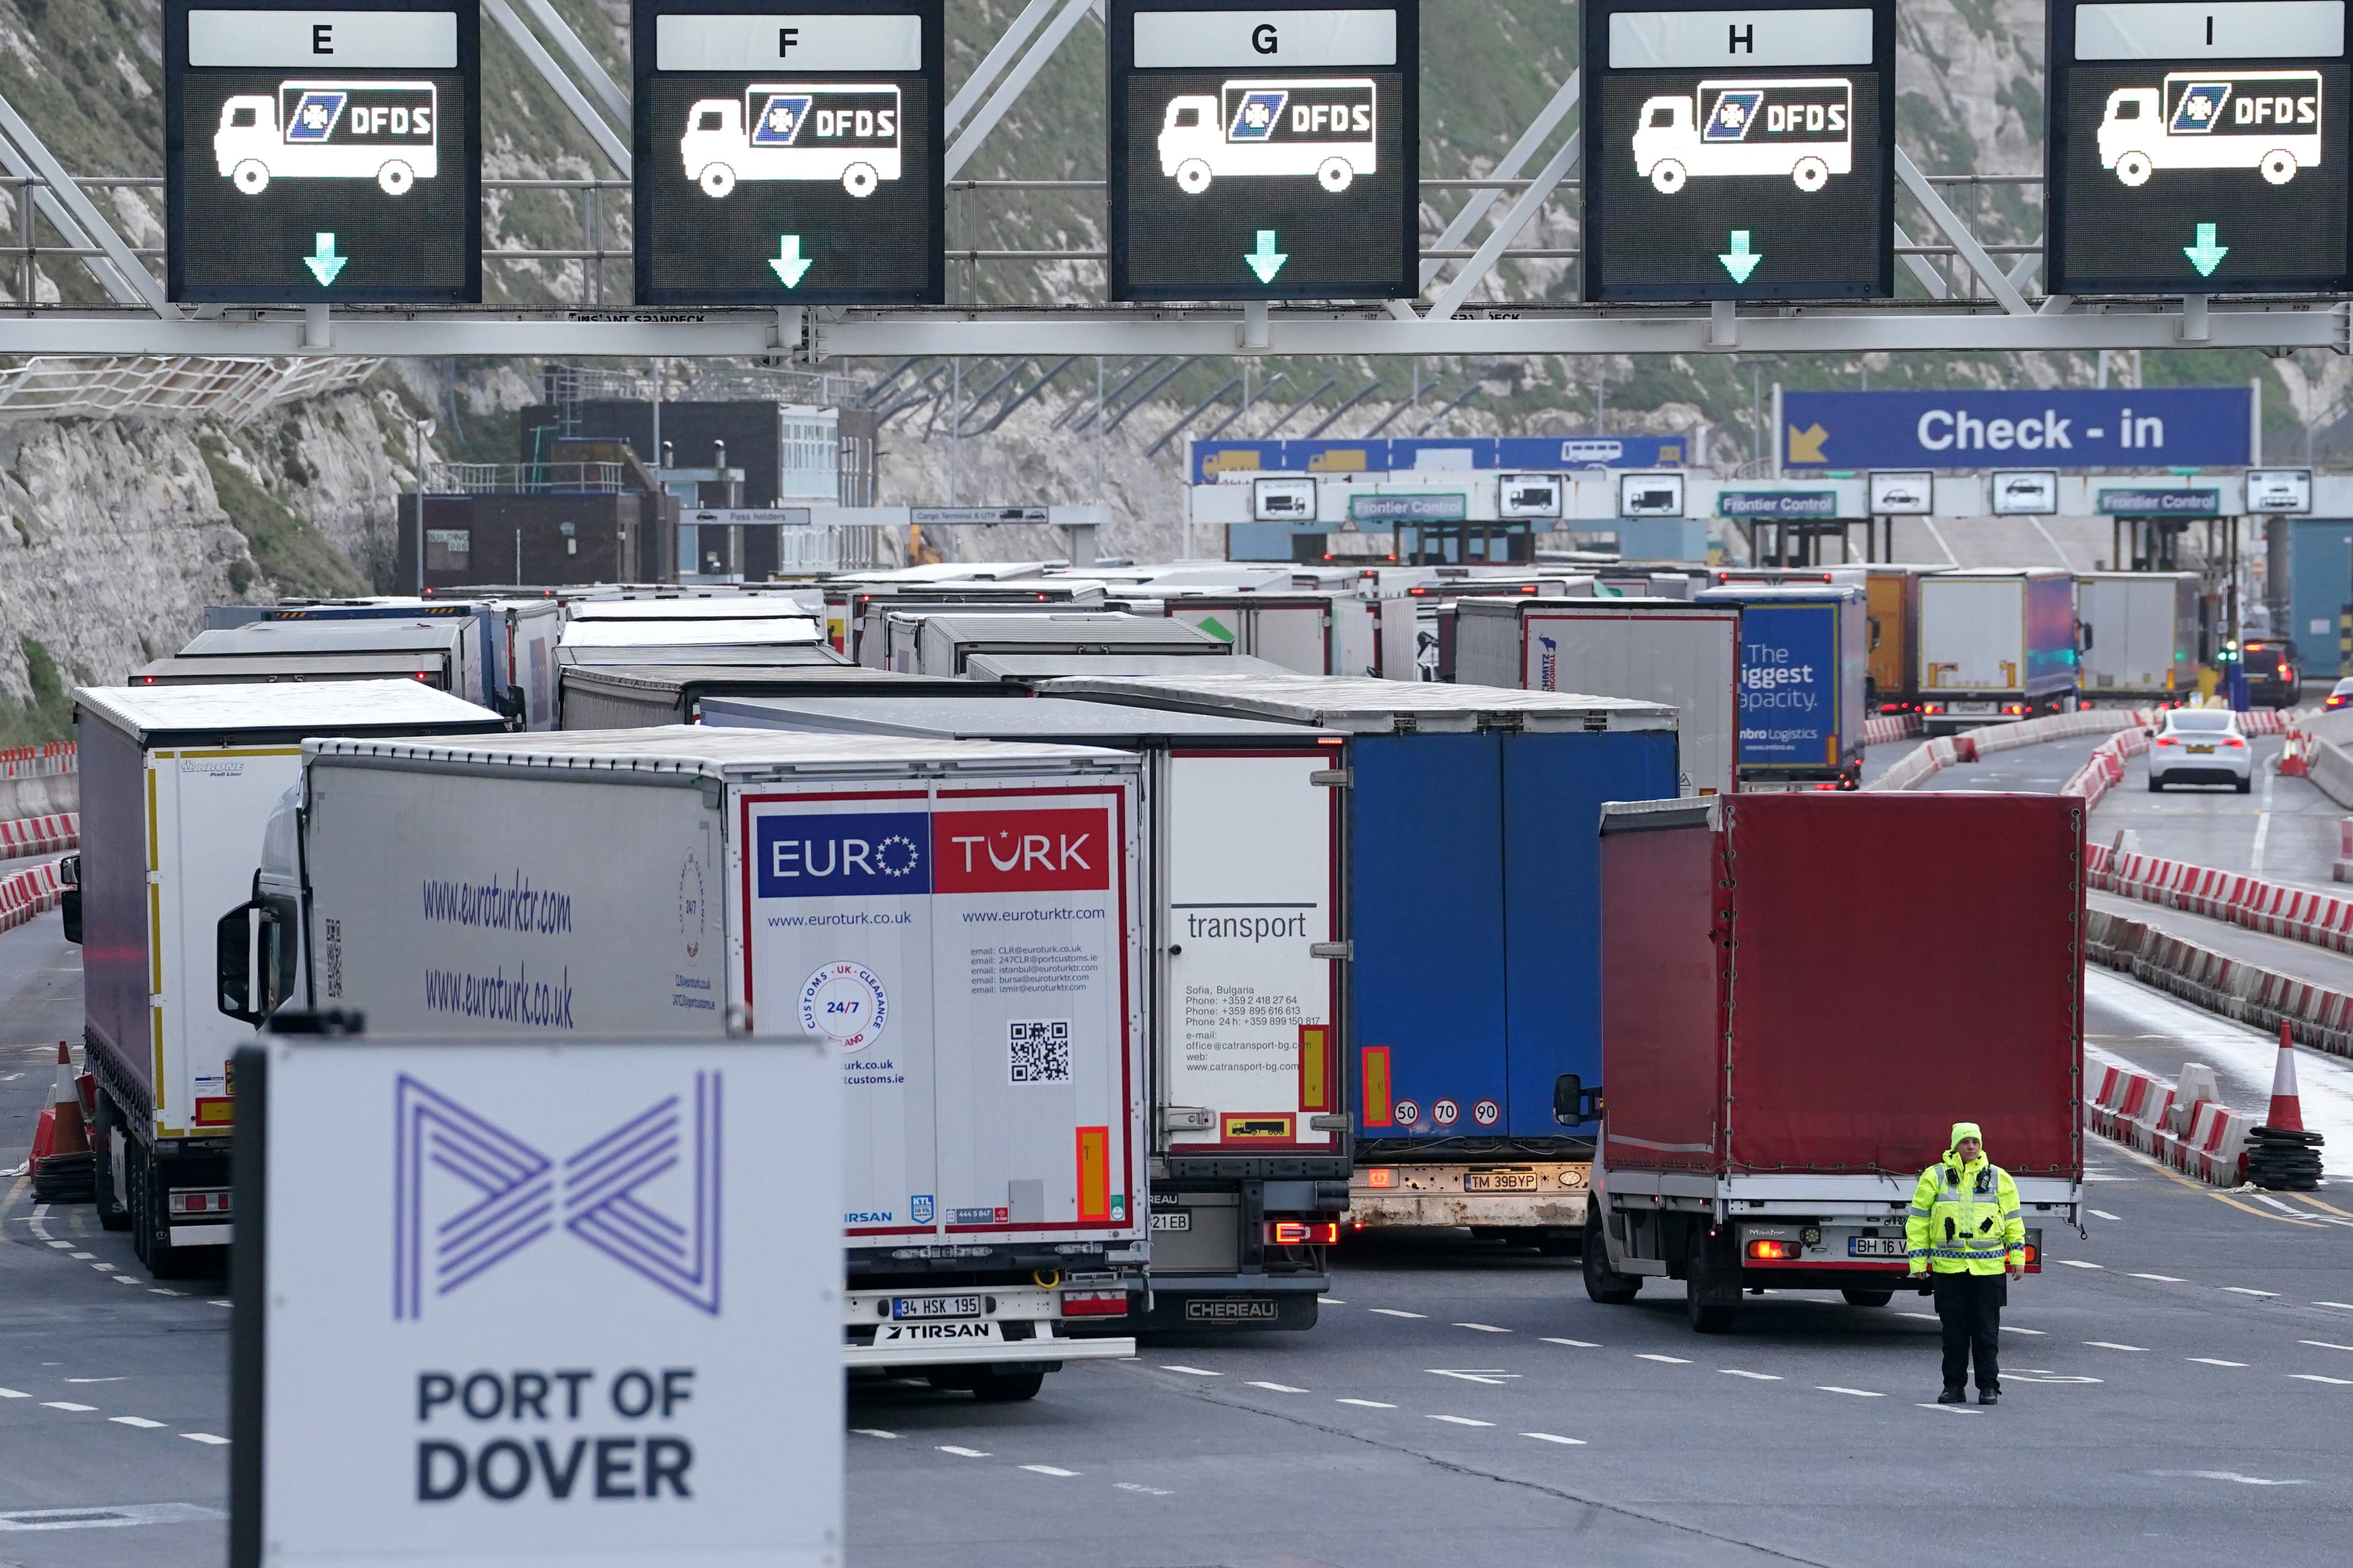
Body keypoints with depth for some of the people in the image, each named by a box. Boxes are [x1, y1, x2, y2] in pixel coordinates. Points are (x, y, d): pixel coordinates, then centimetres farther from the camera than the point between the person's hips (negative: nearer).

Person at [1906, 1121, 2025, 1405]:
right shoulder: (1935, 1178, 5)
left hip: (1988, 1268, 0)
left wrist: (2018, 1258, 8)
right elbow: (1918, 1221, 7)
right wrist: (1918, 1262, 3)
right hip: (1949, 1266, 0)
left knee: (1986, 1330, 0)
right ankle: (1954, 1386, 11)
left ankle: (1989, 1387, 7)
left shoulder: (1998, 1179, 8)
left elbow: (2013, 1221, 13)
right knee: (1954, 1330, 4)